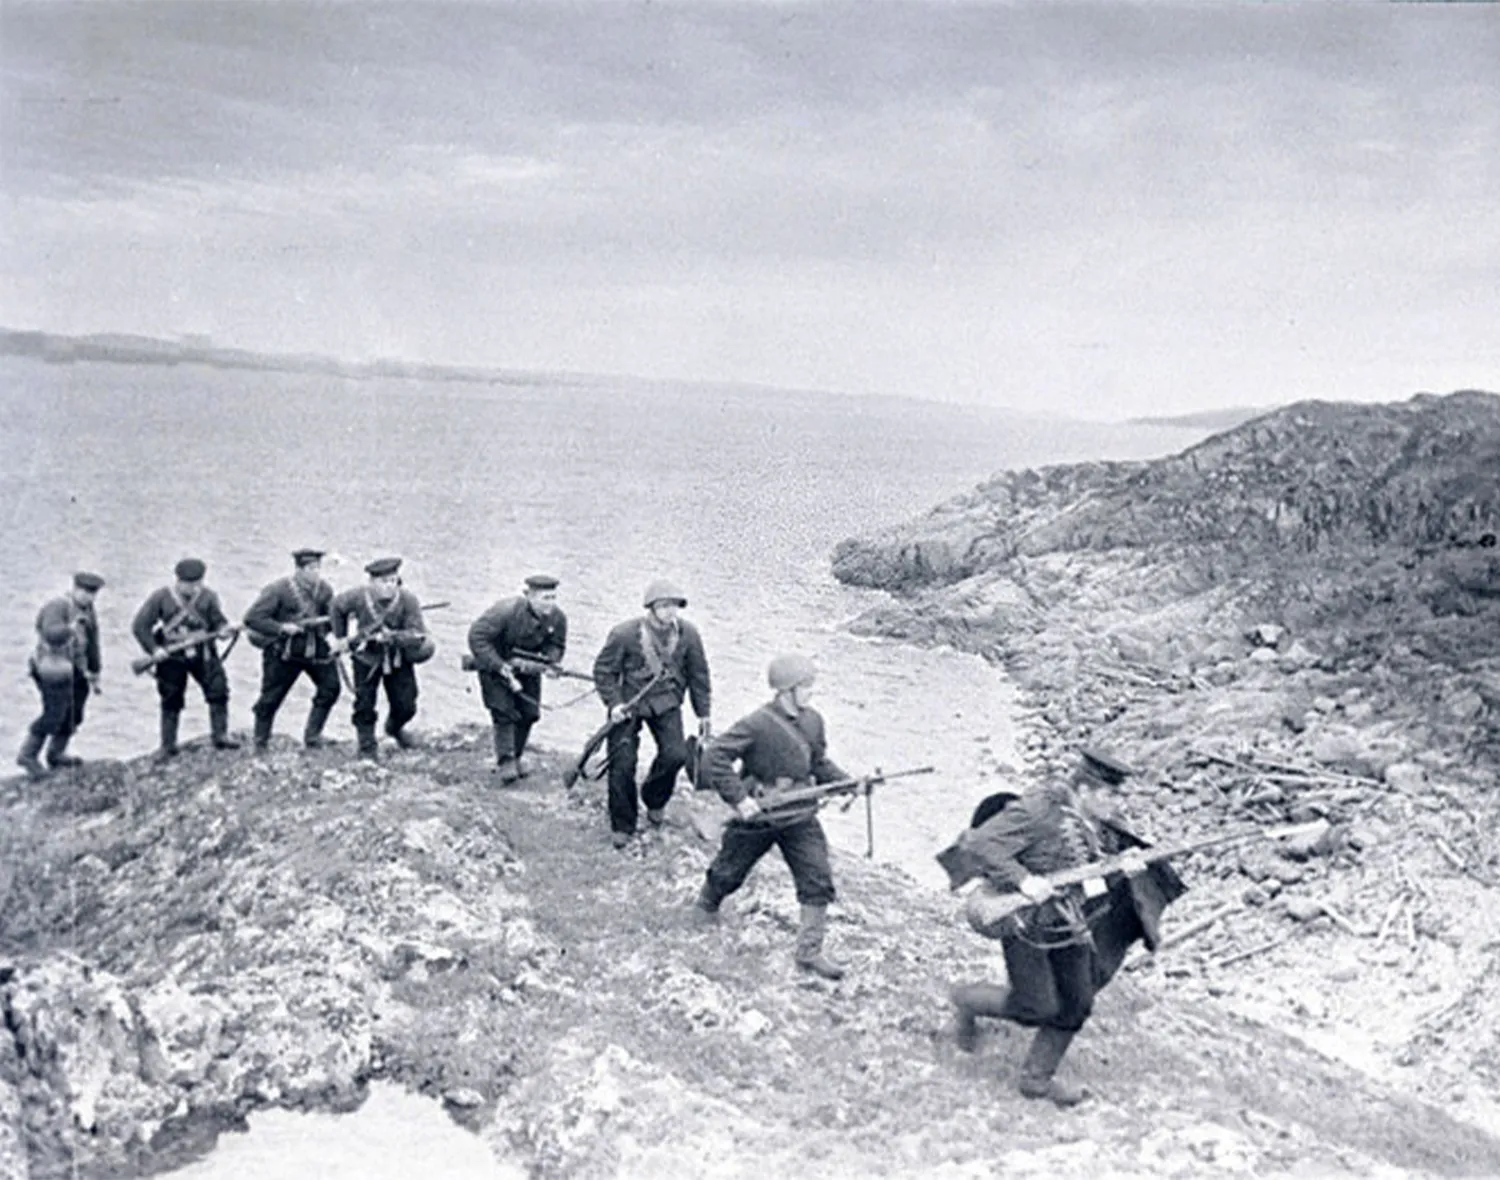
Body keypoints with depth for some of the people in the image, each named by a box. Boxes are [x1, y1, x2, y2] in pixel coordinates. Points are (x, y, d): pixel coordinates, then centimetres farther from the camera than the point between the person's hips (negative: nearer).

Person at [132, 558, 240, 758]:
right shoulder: (160, 597, -7)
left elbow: (218, 620, 3)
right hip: (171, 657, -1)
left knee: (218, 690, -8)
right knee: (171, 702, 6)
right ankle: (168, 745, 18)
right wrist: (154, 649, -16)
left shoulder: (208, 597, -1)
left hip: (202, 654, 1)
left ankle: (220, 735, 4)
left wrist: (222, 629, -21)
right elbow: (140, 626, -6)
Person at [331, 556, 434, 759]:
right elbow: (337, 606, 2)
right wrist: (340, 638, 8)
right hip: (367, 657, 0)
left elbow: (417, 635, -25)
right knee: (364, 705, -2)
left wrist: (391, 636, -41)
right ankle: (367, 748, 15)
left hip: (398, 657, 1)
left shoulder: (408, 600, -24)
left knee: (406, 706, 5)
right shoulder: (358, 597, -21)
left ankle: (394, 728, 39)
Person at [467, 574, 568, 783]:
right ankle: (505, 762, -4)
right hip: (494, 664, -5)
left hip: (527, 666, 5)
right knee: (504, 711, -14)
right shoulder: (506, 611, -32)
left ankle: (517, 756, 25)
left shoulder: (557, 618, -18)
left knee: (529, 712, 4)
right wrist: (501, 667, -31)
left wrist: (530, 665, -25)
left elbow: (556, 649, -6)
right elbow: (477, 636, -28)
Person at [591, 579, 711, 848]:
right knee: (622, 763, -5)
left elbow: (698, 674, 6)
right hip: (628, 702, -2)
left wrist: (703, 713, 10)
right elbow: (603, 670, -5)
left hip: (666, 702, 2)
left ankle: (654, 801, 19)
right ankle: (622, 825, 15)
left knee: (676, 754, -14)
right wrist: (614, 703, -16)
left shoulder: (688, 634, -8)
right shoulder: (625, 634, -17)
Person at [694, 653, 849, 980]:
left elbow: (819, 763, 13)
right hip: (757, 818, -5)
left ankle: (809, 951, 6)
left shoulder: (812, 720, -1)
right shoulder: (756, 725, -22)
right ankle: (704, 910, 49)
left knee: (818, 880, -4)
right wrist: (739, 797, -25)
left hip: (800, 817, 5)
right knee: (728, 873, 17)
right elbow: (714, 757, -23)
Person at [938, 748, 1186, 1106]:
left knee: (1076, 1005, 10)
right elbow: (977, 844, -26)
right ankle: (968, 1000, 21)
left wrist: (1123, 865, -9)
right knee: (1037, 1007, -5)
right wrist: (1023, 879, -32)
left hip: (1068, 924, 8)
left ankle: (1037, 1077, 27)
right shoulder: (1035, 810, -22)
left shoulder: (1091, 821, 4)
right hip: (1025, 924, -8)